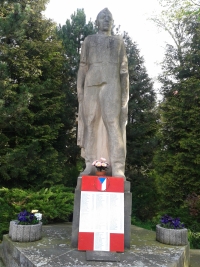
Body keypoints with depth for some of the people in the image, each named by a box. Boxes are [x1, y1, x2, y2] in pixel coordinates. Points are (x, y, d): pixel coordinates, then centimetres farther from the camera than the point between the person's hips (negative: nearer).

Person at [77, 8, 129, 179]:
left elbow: (124, 68, 12)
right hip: (91, 85, 1)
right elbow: (83, 66, 12)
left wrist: (125, 90, 0)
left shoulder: (119, 41, 21)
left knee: (113, 123, -12)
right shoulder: (89, 40, 21)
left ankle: (117, 167, -16)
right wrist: (79, 87, -1)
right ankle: (90, 164, 0)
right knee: (90, 123, -3)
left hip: (111, 84, -1)